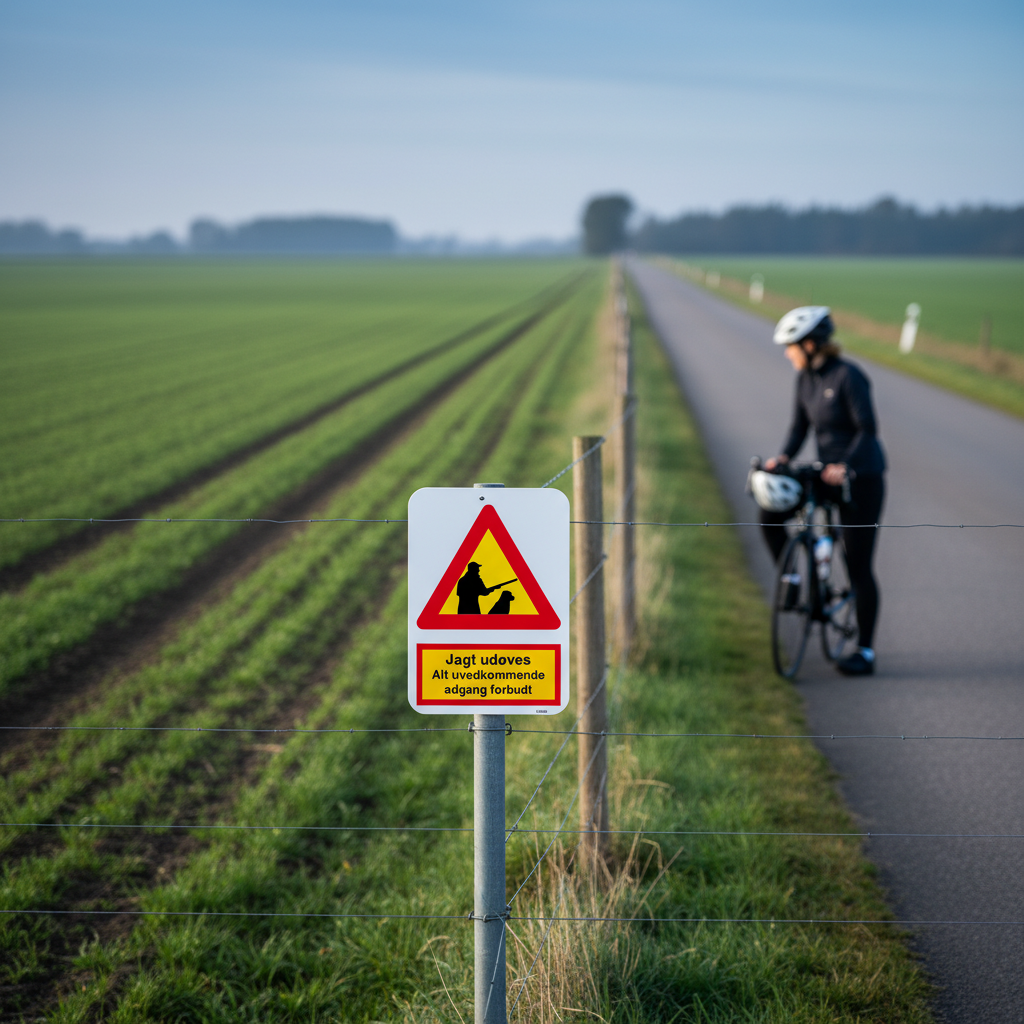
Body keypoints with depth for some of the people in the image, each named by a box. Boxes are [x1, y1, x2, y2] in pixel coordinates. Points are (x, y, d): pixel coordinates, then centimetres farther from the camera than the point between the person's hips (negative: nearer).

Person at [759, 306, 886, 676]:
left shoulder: (848, 376, -19)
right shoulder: (806, 378, 4)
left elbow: (867, 429, -21)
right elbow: (800, 425, 5)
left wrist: (844, 466, -33)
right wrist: (783, 457, -14)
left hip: (861, 478, -7)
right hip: (827, 472, 7)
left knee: (858, 566, -3)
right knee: (770, 514, -9)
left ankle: (865, 652, 6)